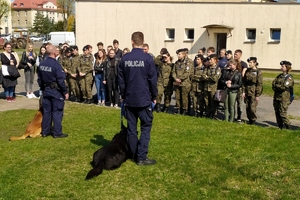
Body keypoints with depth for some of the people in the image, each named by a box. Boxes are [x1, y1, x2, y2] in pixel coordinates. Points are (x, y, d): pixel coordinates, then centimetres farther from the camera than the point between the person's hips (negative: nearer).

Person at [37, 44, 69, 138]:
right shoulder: (56, 65, -19)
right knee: (57, 112, 1)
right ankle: (57, 133, 5)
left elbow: (39, 79, 11)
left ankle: (45, 131, 21)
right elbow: (61, 80, -19)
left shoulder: (42, 64, 3)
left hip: (46, 91, 7)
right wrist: (65, 92, -11)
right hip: (56, 91, -7)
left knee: (46, 111, 14)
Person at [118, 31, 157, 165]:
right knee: (146, 127, 3)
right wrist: (154, 96, 6)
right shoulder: (148, 58, -10)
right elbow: (153, 80, -7)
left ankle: (134, 155, 18)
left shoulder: (124, 58, 0)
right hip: (144, 99, -3)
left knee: (131, 128, 11)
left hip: (129, 99, 4)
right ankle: (141, 157, -1)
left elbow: (121, 79, 5)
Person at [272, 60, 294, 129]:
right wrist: (279, 87, -10)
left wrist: (276, 86, -4)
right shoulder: (280, 76, 14)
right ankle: (280, 127, 19)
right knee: (277, 113, 9)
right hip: (277, 97, 7)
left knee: (282, 113, -7)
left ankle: (288, 127, 8)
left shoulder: (289, 77, -7)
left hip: (284, 98, -7)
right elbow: (273, 83, 6)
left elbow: (284, 87, -17)